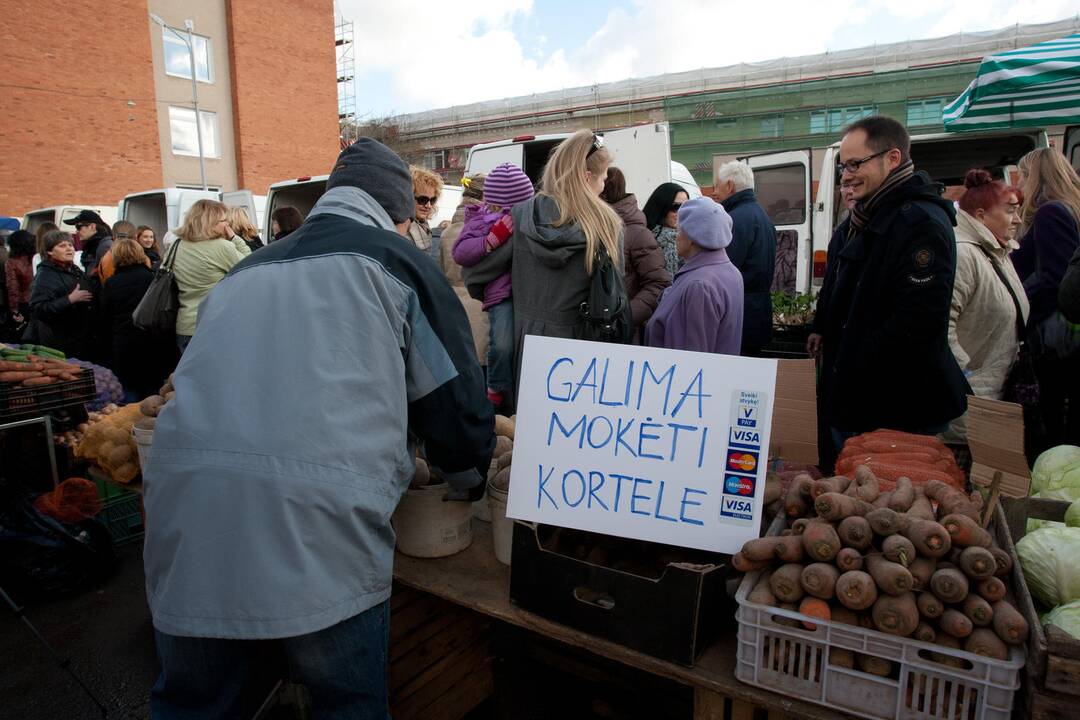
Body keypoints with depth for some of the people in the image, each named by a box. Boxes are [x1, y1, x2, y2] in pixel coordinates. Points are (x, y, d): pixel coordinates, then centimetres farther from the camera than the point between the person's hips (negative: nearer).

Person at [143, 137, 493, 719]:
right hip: (320, 521, -5)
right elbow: (454, 400, 8)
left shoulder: (249, 267, 23)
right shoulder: (397, 262, 8)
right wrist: (468, 484, 28)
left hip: (183, 506, 6)